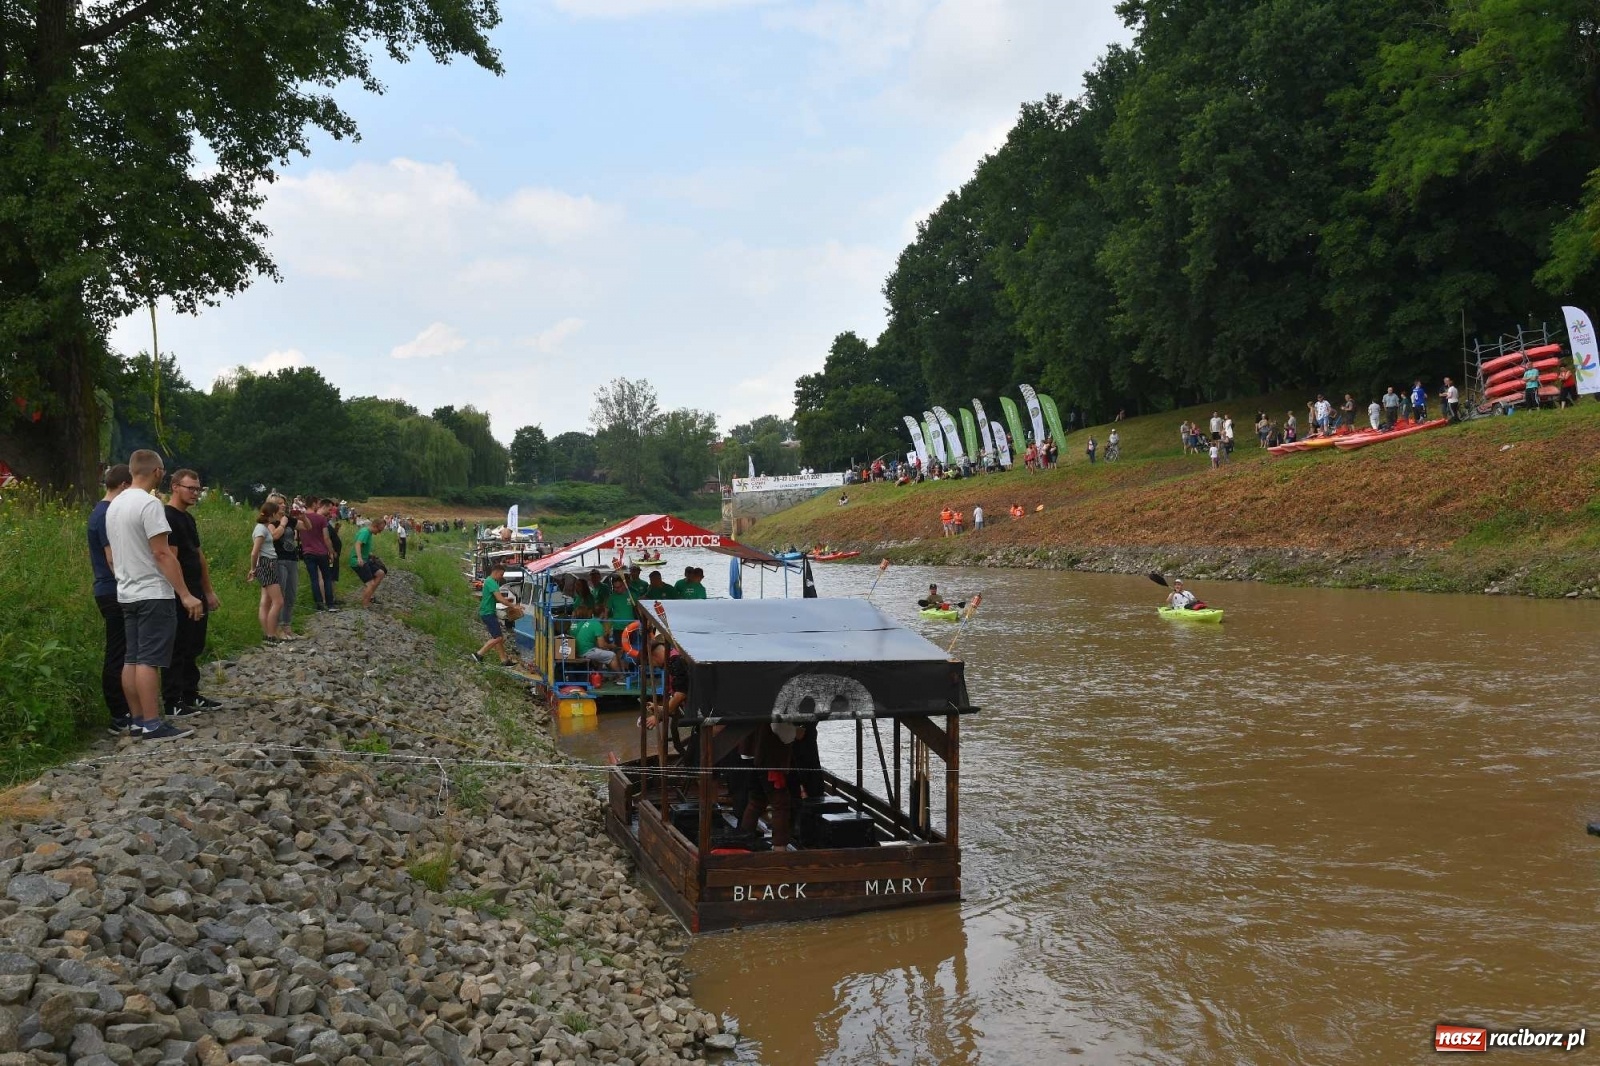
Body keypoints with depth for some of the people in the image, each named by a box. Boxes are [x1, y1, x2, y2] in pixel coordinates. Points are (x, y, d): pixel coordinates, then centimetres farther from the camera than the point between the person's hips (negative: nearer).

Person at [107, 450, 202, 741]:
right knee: (149, 661, -9)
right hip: (153, 594, -9)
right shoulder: (149, 504, -16)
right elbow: (162, 553, -21)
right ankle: (152, 724, -9)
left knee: (132, 659, 10)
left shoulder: (115, 505, 13)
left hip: (127, 594, 9)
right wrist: (185, 594, -20)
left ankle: (137, 720, 14)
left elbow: (113, 553, 19)